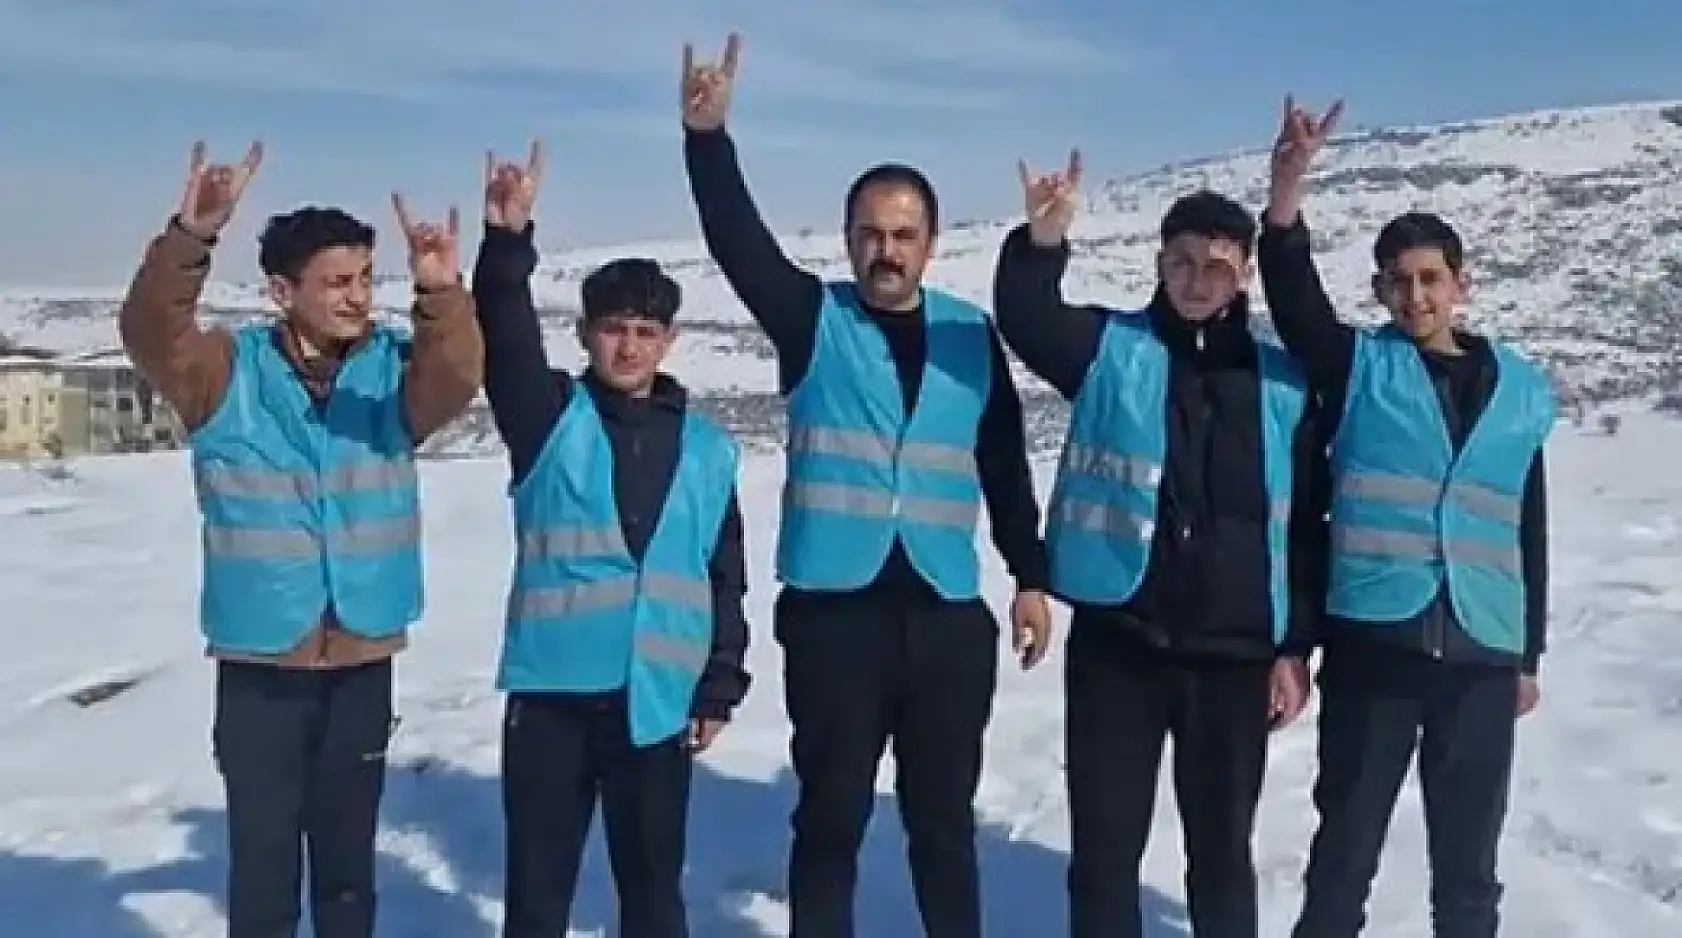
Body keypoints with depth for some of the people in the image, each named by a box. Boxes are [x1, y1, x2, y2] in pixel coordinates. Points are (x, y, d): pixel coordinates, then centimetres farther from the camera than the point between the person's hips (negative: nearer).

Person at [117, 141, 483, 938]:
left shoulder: (395, 370, -3)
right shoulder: (226, 372, -5)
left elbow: (457, 377, -23)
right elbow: (148, 333, -22)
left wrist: (440, 291, -42)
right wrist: (191, 237, -39)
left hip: (362, 663, 2)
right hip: (258, 668, -1)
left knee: (347, 864, 17)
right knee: (264, 866, 8)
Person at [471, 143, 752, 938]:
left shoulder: (707, 448, 5)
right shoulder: (549, 417, 2)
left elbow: (725, 579, 8)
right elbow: (503, 340, -16)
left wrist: (719, 689, 5)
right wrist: (508, 239, -30)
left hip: (658, 702, 1)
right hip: (550, 692, -1)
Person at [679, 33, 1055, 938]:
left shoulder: (971, 335, 5)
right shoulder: (813, 320, 0)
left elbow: (1005, 466, 11)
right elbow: (738, 242, -14)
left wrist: (1032, 577, 10)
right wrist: (707, 137, -29)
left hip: (948, 617, 2)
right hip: (831, 611, -2)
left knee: (944, 820, 14)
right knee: (830, 817, 9)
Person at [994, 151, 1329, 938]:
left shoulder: (1283, 383, 4)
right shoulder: (1111, 349, 1)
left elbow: (1304, 525, 6)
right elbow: (1025, 318, -17)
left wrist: (1294, 647, 4)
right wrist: (1042, 240, -35)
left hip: (1236, 653, 1)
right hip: (1116, 643, -1)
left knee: (1222, 848, 15)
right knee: (1105, 844, 9)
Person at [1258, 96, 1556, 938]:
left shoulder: (1521, 391, 9)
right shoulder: (1360, 368, 1)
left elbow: (1528, 533, 13)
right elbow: (1294, 298, -18)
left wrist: (1528, 654, 14)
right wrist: (1287, 192, -34)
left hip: (1482, 656, 3)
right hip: (1372, 645, -2)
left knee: (1468, 858, 13)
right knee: (1345, 847, 7)